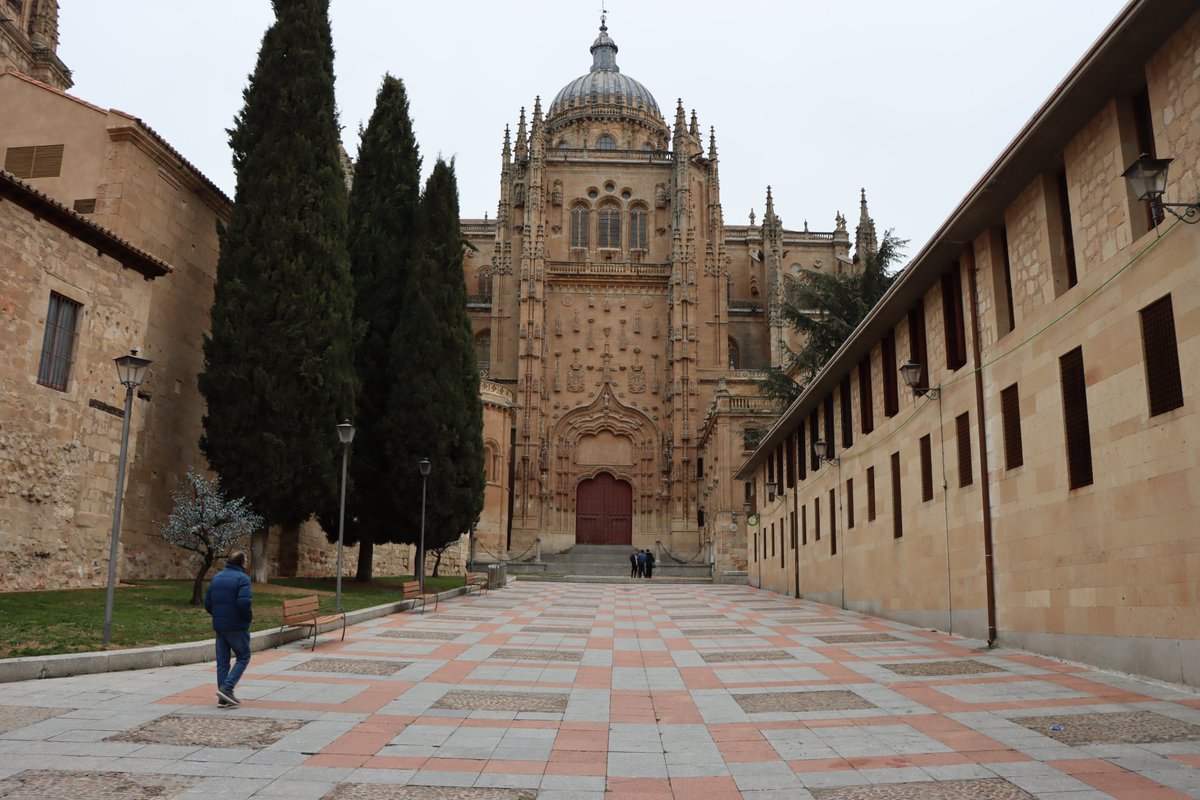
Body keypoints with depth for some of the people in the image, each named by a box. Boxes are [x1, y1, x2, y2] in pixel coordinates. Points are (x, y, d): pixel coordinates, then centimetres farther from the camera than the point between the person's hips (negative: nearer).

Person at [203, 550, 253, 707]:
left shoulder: (216, 578, 11)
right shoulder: (242, 578, -11)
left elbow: (207, 603, 10)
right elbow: (244, 602, -24)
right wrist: (249, 617, -7)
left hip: (219, 626, 7)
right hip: (237, 627, -7)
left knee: (222, 662, 10)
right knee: (243, 658, 6)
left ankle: (224, 699, 11)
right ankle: (226, 688, -9)